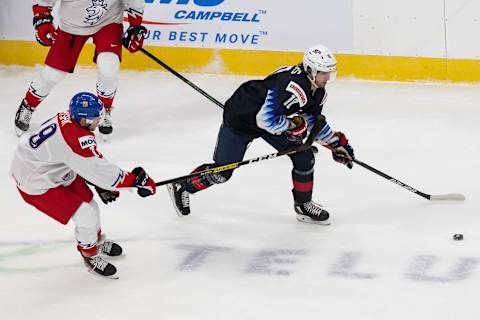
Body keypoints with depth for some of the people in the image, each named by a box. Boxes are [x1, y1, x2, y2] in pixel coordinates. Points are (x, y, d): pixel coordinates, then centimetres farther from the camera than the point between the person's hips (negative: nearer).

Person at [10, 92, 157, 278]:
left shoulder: (67, 119, -6)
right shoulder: (75, 138, -35)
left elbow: (89, 161, 8)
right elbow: (99, 170, -31)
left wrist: (101, 185, 7)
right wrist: (136, 179, -23)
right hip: (36, 183, -9)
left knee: (87, 201, 19)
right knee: (86, 215, -7)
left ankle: (97, 242, 45)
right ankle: (91, 257, 18)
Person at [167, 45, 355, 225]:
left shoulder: (317, 91, -6)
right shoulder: (292, 86, -37)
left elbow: (314, 121, 12)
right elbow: (266, 119, -37)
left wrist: (336, 143, 7)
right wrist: (293, 126, -25)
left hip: (272, 119, 8)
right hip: (241, 117, -8)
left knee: (304, 157, -2)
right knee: (222, 171, 1)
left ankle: (303, 206, 16)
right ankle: (182, 188, 25)